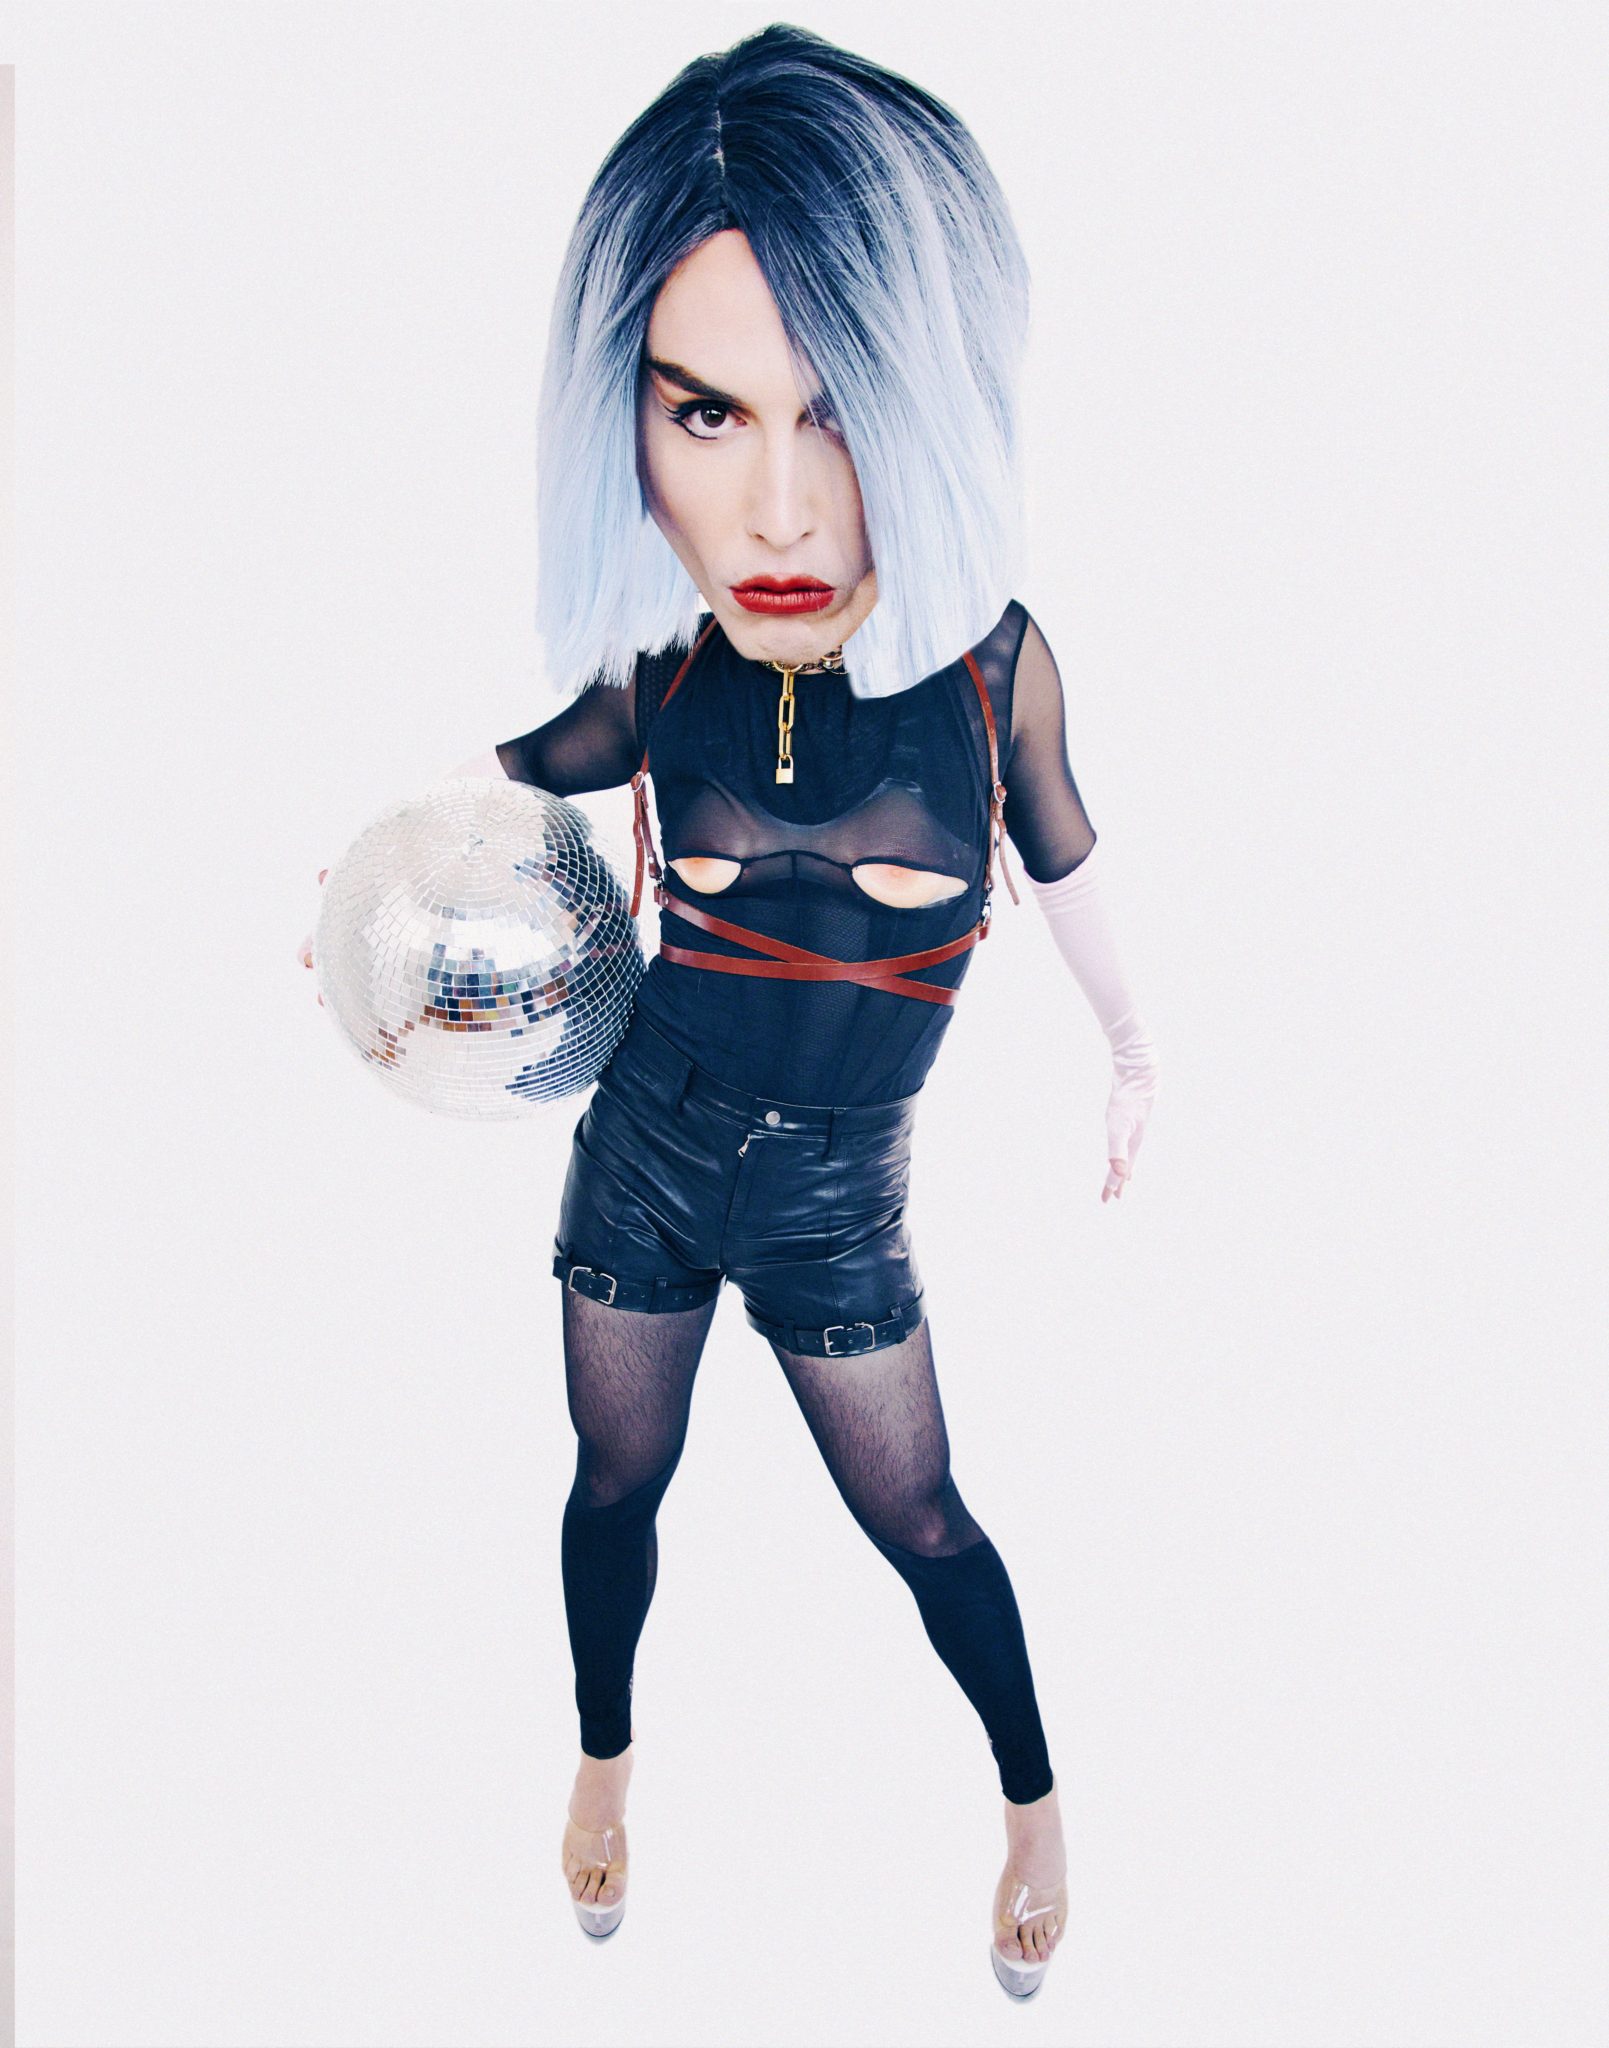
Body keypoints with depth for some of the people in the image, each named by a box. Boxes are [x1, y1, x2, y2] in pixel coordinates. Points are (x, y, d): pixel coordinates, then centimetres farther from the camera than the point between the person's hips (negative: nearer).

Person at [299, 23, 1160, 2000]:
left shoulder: (989, 658, -21)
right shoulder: (663, 666, -17)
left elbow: (1060, 863, 0)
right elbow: (550, 758, 9)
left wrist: (1133, 1047, 13)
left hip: (834, 1211, -1)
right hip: (643, 1162, 2)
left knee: (920, 1523, 12)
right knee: (616, 1486, 20)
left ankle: (1036, 1798, 41)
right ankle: (606, 1752, 50)